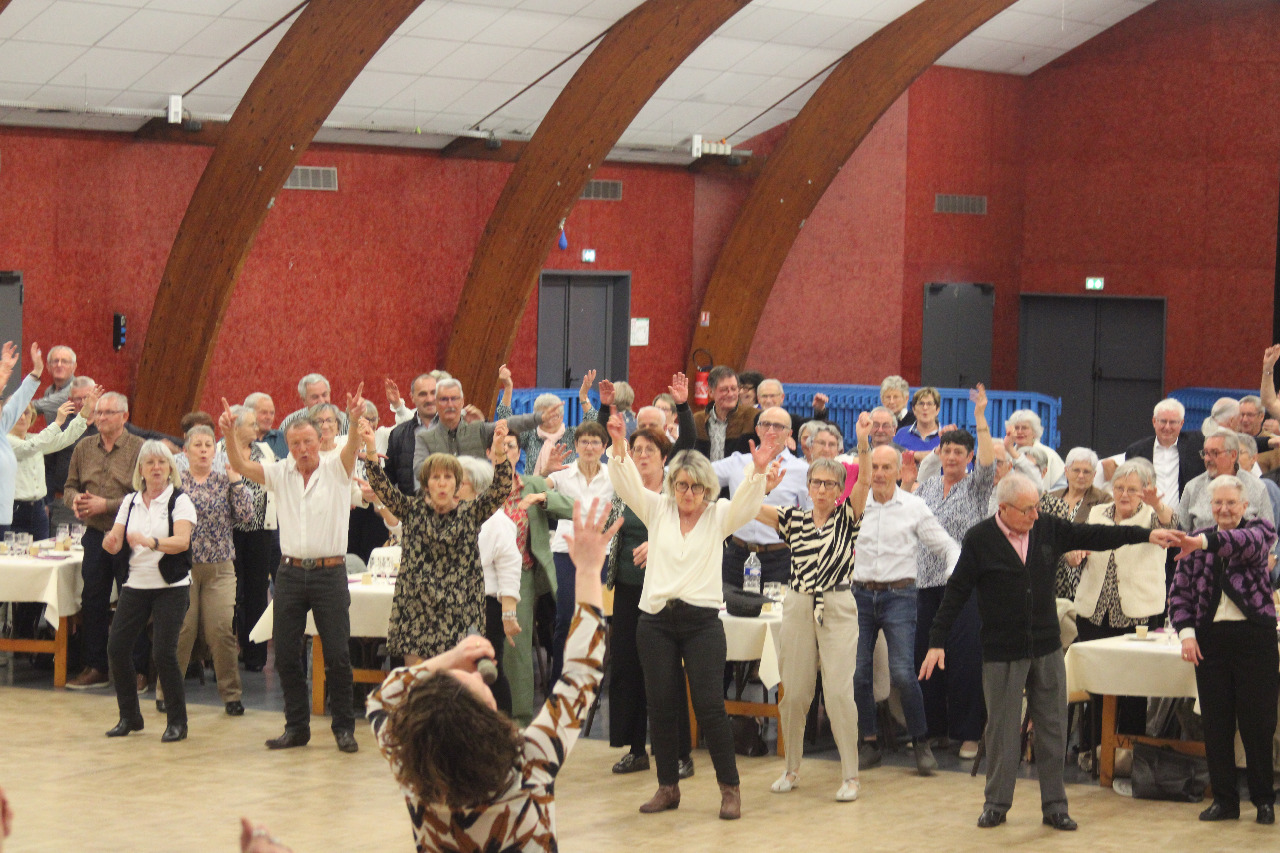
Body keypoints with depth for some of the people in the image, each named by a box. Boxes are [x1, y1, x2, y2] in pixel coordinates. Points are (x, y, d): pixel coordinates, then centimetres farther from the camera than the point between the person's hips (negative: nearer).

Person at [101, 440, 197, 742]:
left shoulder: (180, 501, -6)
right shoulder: (130, 502, 10)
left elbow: (182, 541, -21)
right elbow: (115, 544, 4)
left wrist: (150, 542, -39)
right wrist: (111, 542, -21)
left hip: (171, 587, -5)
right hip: (135, 584, 5)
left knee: (164, 652, -12)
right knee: (117, 646, -2)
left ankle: (177, 721, 2)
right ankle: (129, 717, 15)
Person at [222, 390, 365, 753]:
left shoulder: (335, 469, -1)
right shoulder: (281, 473, 7)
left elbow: (351, 449, -19)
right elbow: (241, 466, -3)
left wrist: (355, 421, -40)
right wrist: (229, 435, -22)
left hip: (330, 572, -3)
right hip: (290, 571, 3)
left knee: (337, 654, -1)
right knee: (285, 654, 6)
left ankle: (343, 727, 9)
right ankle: (297, 726, 17)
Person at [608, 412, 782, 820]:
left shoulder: (719, 515, 5)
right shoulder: (657, 510, 8)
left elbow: (747, 504, -13)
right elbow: (627, 484, -4)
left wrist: (758, 470, -31)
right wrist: (619, 446, -21)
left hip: (702, 621, -2)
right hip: (656, 620, 2)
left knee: (709, 706, -7)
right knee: (661, 707, 5)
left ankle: (730, 788, 3)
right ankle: (668, 787, 17)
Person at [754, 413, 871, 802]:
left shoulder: (847, 518, 3)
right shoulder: (794, 519, 9)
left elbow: (864, 482, -13)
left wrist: (863, 442, -27)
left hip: (837, 610, -3)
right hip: (798, 608, 3)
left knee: (839, 690, -10)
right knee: (794, 691, 6)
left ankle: (850, 775, -3)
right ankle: (791, 768, 21)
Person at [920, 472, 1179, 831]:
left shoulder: (1049, 529, 2)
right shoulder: (980, 539, -8)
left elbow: (1094, 536, 5)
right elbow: (956, 592, -5)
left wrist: (1146, 535, -3)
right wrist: (937, 642, -7)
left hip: (1047, 648, 3)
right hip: (1002, 653, -3)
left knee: (1052, 728, 6)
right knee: (1002, 729, 4)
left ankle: (1054, 805, 15)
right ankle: (996, 804, 17)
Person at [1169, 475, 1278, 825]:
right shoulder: (1196, 540, 10)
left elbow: (1249, 542, -25)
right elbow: (1180, 591, 9)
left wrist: (1206, 542, -42)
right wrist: (1186, 631, -7)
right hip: (1211, 638, 3)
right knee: (1216, 724, 4)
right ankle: (1224, 799, 14)